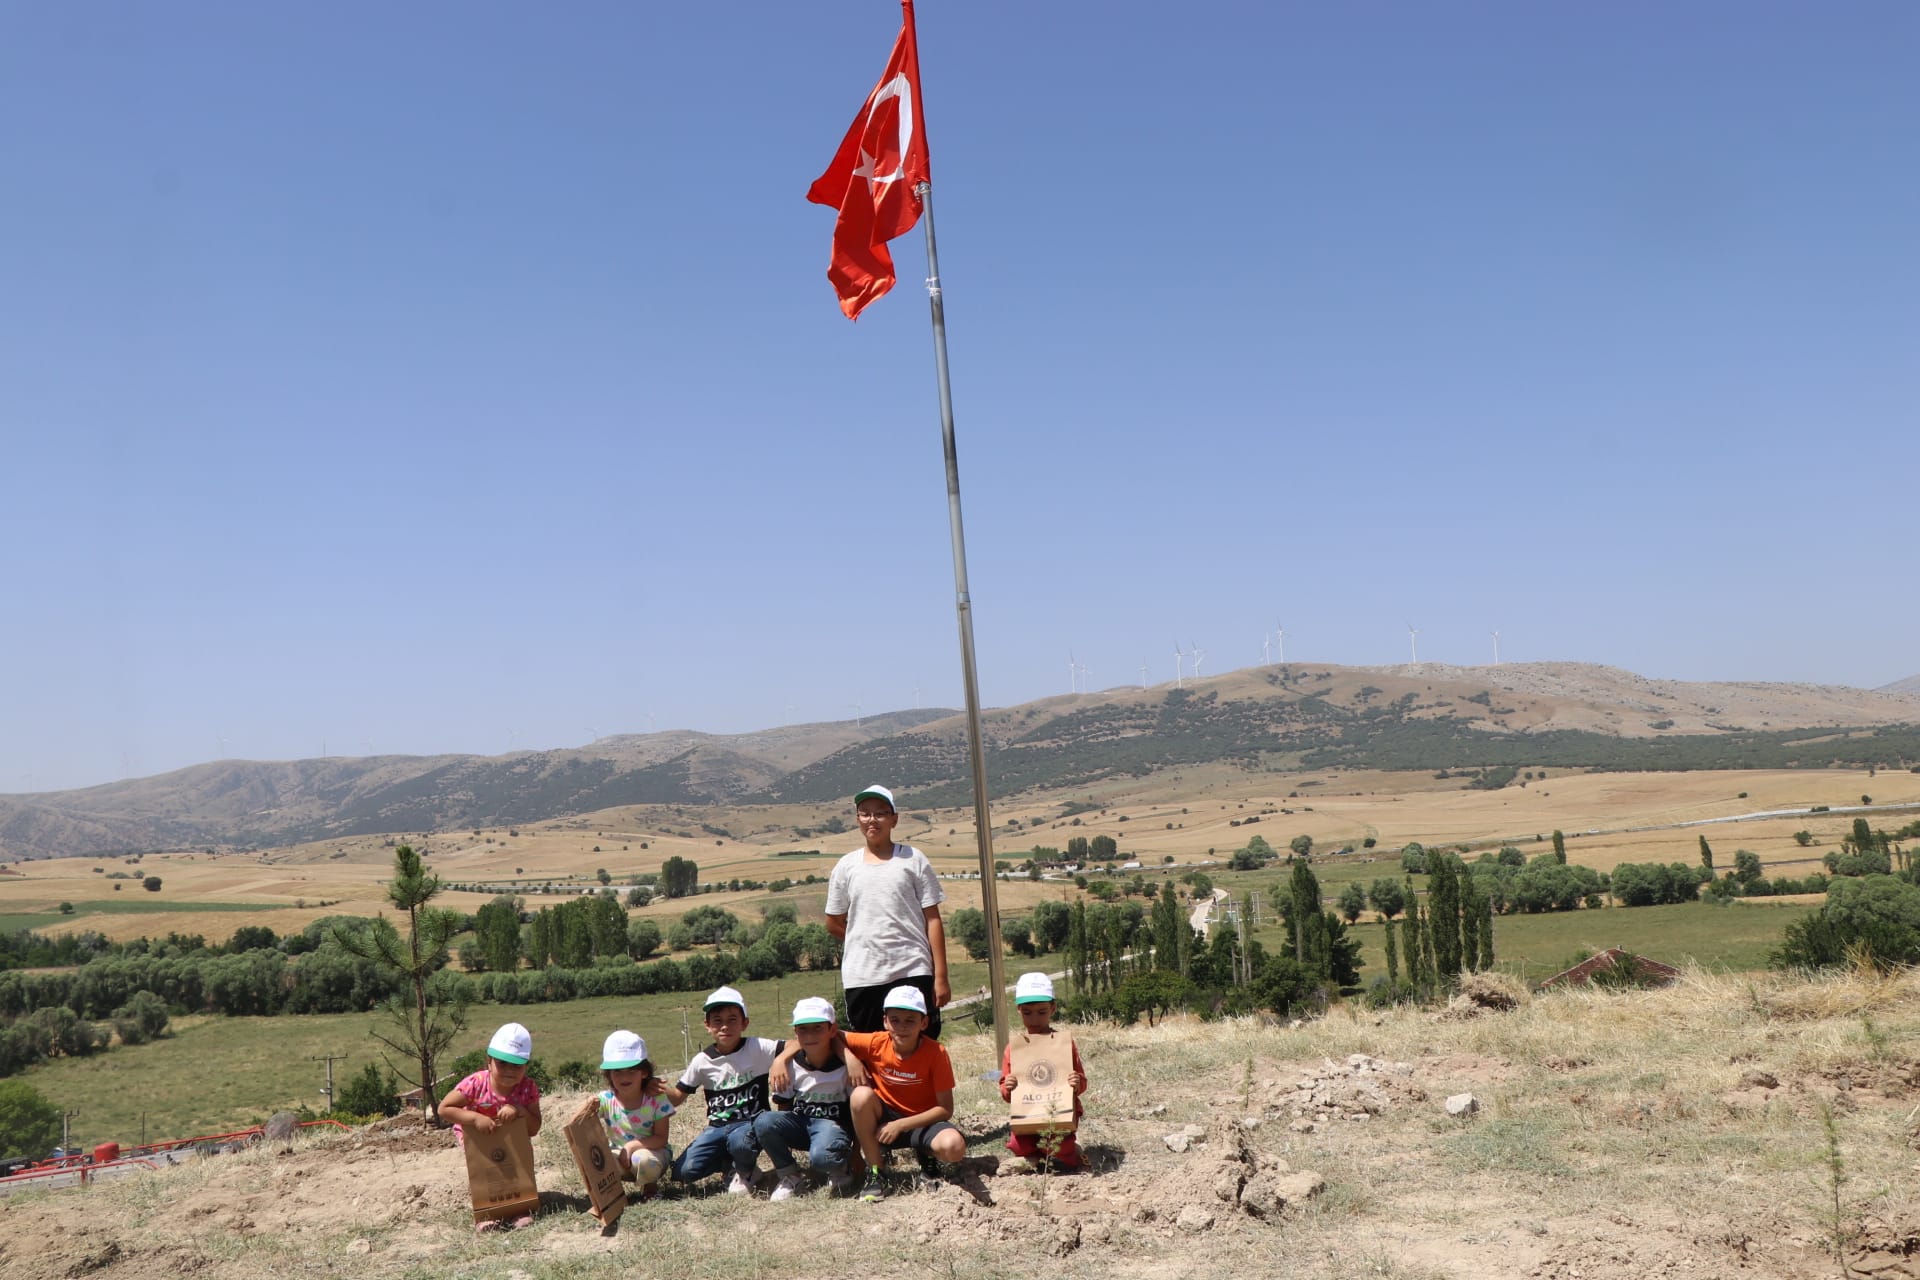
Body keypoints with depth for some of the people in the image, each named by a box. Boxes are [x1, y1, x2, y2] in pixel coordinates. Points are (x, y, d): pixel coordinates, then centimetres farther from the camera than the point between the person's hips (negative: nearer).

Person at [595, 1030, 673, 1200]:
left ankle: (649, 1186, -3)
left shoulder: (656, 1099, -16)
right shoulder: (605, 1099, -11)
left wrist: (633, 1145, -31)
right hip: (619, 1156, 2)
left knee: (643, 1159, -37)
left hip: (650, 1151, -2)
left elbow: (661, 1138, -16)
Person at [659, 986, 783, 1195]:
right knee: (683, 1172, -14)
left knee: (739, 1142, -39)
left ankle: (745, 1172, 0)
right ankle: (730, 1163, 16)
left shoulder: (757, 1048, -7)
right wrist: (663, 1089, -15)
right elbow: (678, 1097, 7)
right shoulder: (702, 1061, 2)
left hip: (750, 1123, -4)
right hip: (717, 1127, 4)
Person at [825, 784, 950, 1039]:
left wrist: (940, 976, -4)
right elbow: (834, 924, 16)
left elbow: (933, 919, 2)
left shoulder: (912, 860, 4)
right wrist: (869, 943, 5)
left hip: (913, 972, -2)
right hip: (862, 977, 2)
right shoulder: (846, 867, 9)